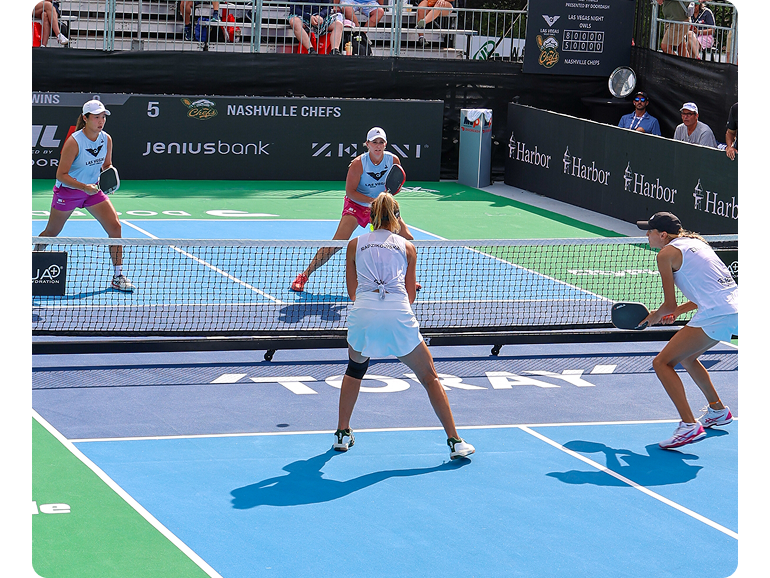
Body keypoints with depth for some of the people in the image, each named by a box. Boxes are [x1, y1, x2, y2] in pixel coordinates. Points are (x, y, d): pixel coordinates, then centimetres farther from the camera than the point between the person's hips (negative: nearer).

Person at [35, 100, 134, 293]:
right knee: (51, 233, 9)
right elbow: (61, 174, -22)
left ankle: (118, 276, -6)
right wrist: (83, 186, -33)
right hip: (67, 191, -4)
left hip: (92, 190, 4)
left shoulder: (107, 139, -7)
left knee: (115, 226, -11)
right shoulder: (74, 141, -24)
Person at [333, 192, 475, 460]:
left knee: (355, 368, 31)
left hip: (363, 315, 1)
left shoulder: (355, 244, 18)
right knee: (430, 378, 12)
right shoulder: (407, 247, 18)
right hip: (399, 316, -1)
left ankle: (342, 434, 28)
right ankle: (455, 442, 8)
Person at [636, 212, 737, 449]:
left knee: (662, 362, -5)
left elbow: (669, 304, -2)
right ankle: (718, 410, 42)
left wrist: (655, 316, 19)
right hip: (734, 307, 9)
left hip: (716, 315, -9)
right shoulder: (694, 243, 22)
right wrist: (679, 310, 28)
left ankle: (689, 426, -17)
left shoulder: (667, 253, -2)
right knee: (686, 357, 30)